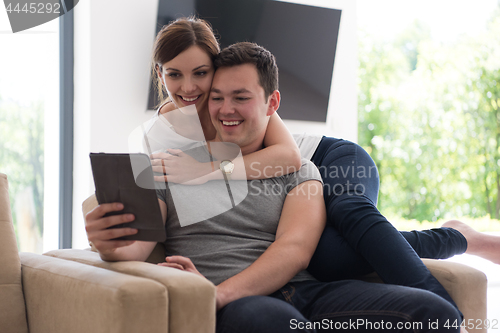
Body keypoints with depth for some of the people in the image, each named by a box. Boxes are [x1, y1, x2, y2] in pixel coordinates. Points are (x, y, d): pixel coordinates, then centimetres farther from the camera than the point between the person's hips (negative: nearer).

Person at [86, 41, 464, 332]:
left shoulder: (298, 171, 18)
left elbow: (295, 250, 0)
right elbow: (135, 245, 4)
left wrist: (218, 294, -18)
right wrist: (110, 245, -23)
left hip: (302, 290, 4)